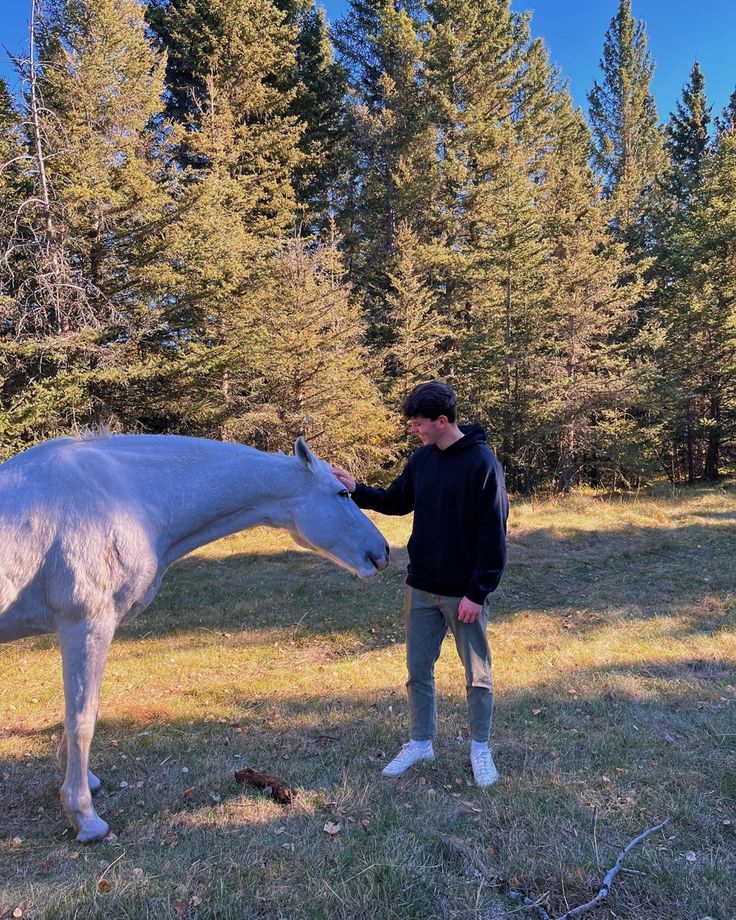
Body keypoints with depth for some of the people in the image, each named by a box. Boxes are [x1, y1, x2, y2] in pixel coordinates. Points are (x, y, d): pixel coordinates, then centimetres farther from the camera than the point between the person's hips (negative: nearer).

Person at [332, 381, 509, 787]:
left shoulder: (482, 463, -16)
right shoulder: (422, 458, 3)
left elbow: (493, 535, -17)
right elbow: (397, 501, 15)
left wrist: (478, 592, -17)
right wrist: (357, 490, 0)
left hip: (464, 593, -6)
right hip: (420, 588, 6)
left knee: (477, 674, 11)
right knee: (418, 670, 15)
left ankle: (480, 747, 31)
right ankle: (420, 742, 33)